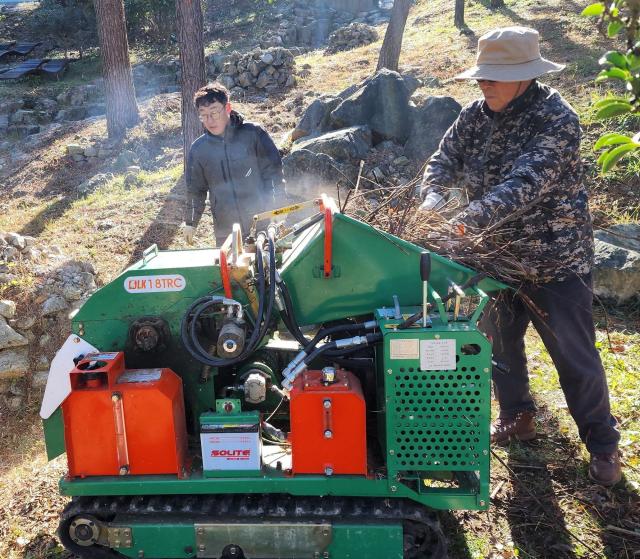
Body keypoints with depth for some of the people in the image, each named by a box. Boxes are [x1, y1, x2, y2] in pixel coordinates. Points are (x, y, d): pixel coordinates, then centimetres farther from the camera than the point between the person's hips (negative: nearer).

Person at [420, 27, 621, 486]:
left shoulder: (555, 118, -19)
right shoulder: (477, 115, 1)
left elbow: (527, 185, -32)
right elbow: (445, 160, -4)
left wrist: (471, 218, -43)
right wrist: (435, 196, -26)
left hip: (555, 260, -6)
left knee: (575, 355, 3)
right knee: (501, 340, 17)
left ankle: (603, 443, 23)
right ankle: (518, 417, 40)